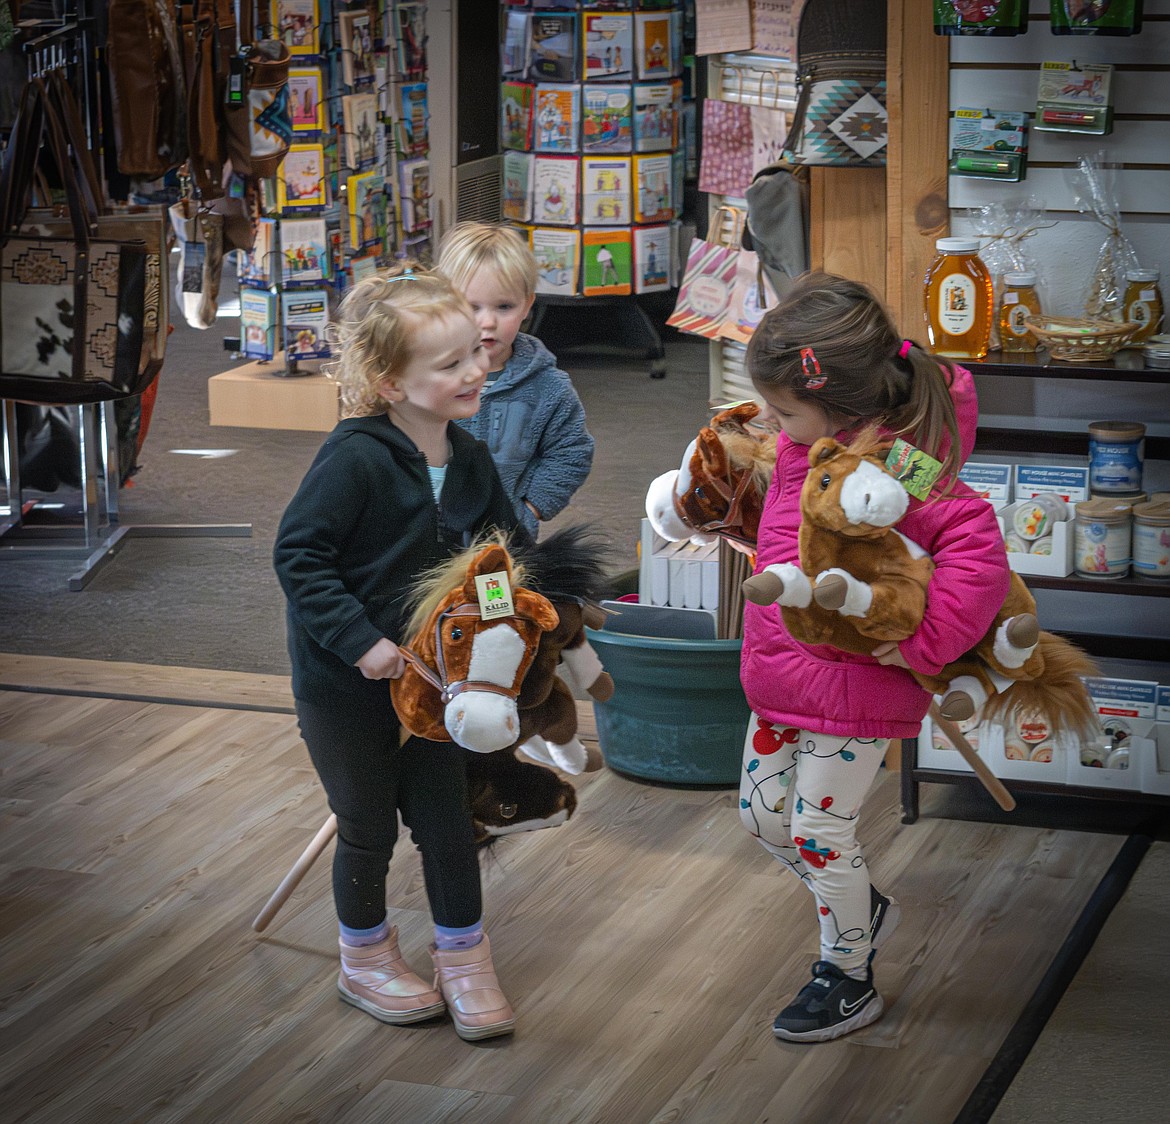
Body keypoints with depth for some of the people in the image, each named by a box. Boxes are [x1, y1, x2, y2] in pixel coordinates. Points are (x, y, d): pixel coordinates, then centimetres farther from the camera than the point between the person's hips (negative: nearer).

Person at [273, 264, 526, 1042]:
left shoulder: (470, 460, -3)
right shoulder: (355, 460, -24)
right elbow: (299, 555, -22)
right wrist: (362, 641, -25)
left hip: (430, 673, 5)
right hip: (345, 682, -5)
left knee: (446, 817, 10)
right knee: (369, 828, 11)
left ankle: (465, 963, 26)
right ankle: (366, 961, 33)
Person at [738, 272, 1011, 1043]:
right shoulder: (808, 443, 0)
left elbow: (977, 546, -36)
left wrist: (924, 644, -31)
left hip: (852, 689, -9)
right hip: (782, 676, 9)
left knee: (818, 832, 2)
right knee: (764, 812, 18)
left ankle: (849, 978, 24)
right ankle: (865, 908, 41)